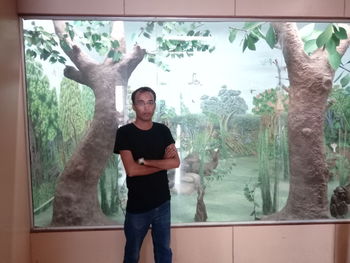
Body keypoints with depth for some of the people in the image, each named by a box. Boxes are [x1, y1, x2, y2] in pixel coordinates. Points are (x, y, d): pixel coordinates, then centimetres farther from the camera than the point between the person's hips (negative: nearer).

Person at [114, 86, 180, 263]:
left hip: (163, 202, 3)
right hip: (137, 206, -3)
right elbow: (131, 170, -21)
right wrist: (162, 162, -11)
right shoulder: (124, 133, -12)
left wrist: (144, 161, -18)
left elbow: (176, 162, -10)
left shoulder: (163, 130, 0)